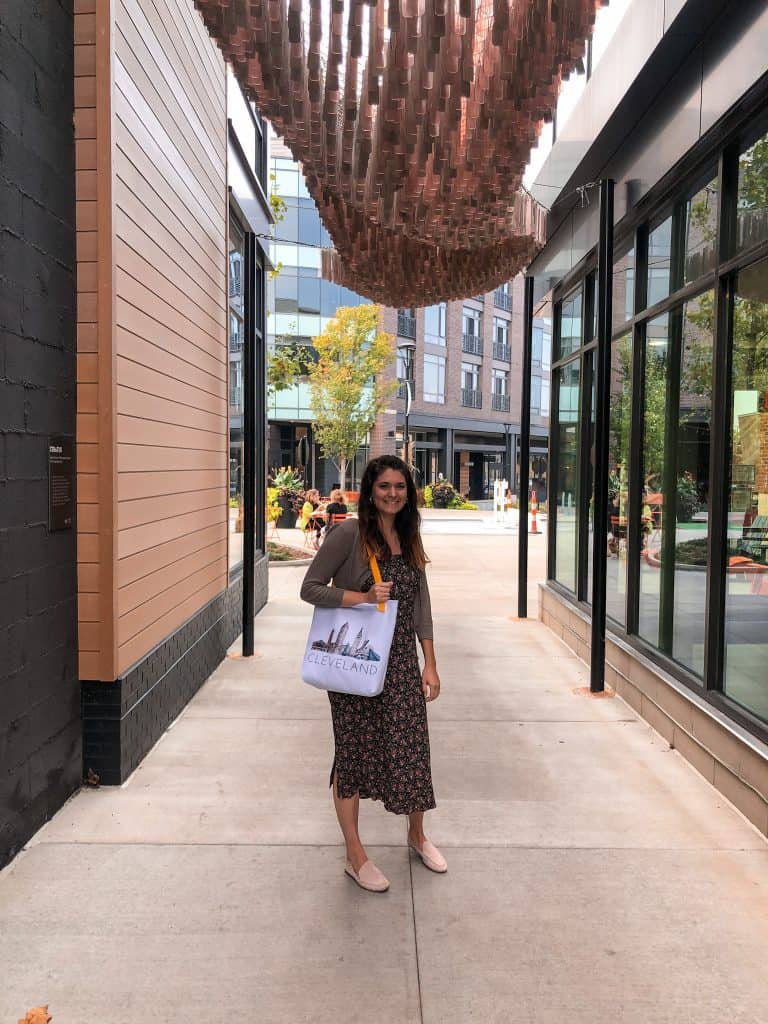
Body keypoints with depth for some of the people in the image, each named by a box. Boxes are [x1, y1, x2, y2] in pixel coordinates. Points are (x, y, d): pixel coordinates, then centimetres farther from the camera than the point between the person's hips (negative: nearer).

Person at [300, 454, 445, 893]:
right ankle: (355, 856, 26)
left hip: (401, 660, 5)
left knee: (412, 747, 11)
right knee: (354, 751, 8)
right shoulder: (349, 534, -11)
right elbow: (310, 588, -10)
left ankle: (417, 834, 38)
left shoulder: (410, 539, 7)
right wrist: (363, 597, -22)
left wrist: (430, 664, 5)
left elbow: (421, 604, 8)